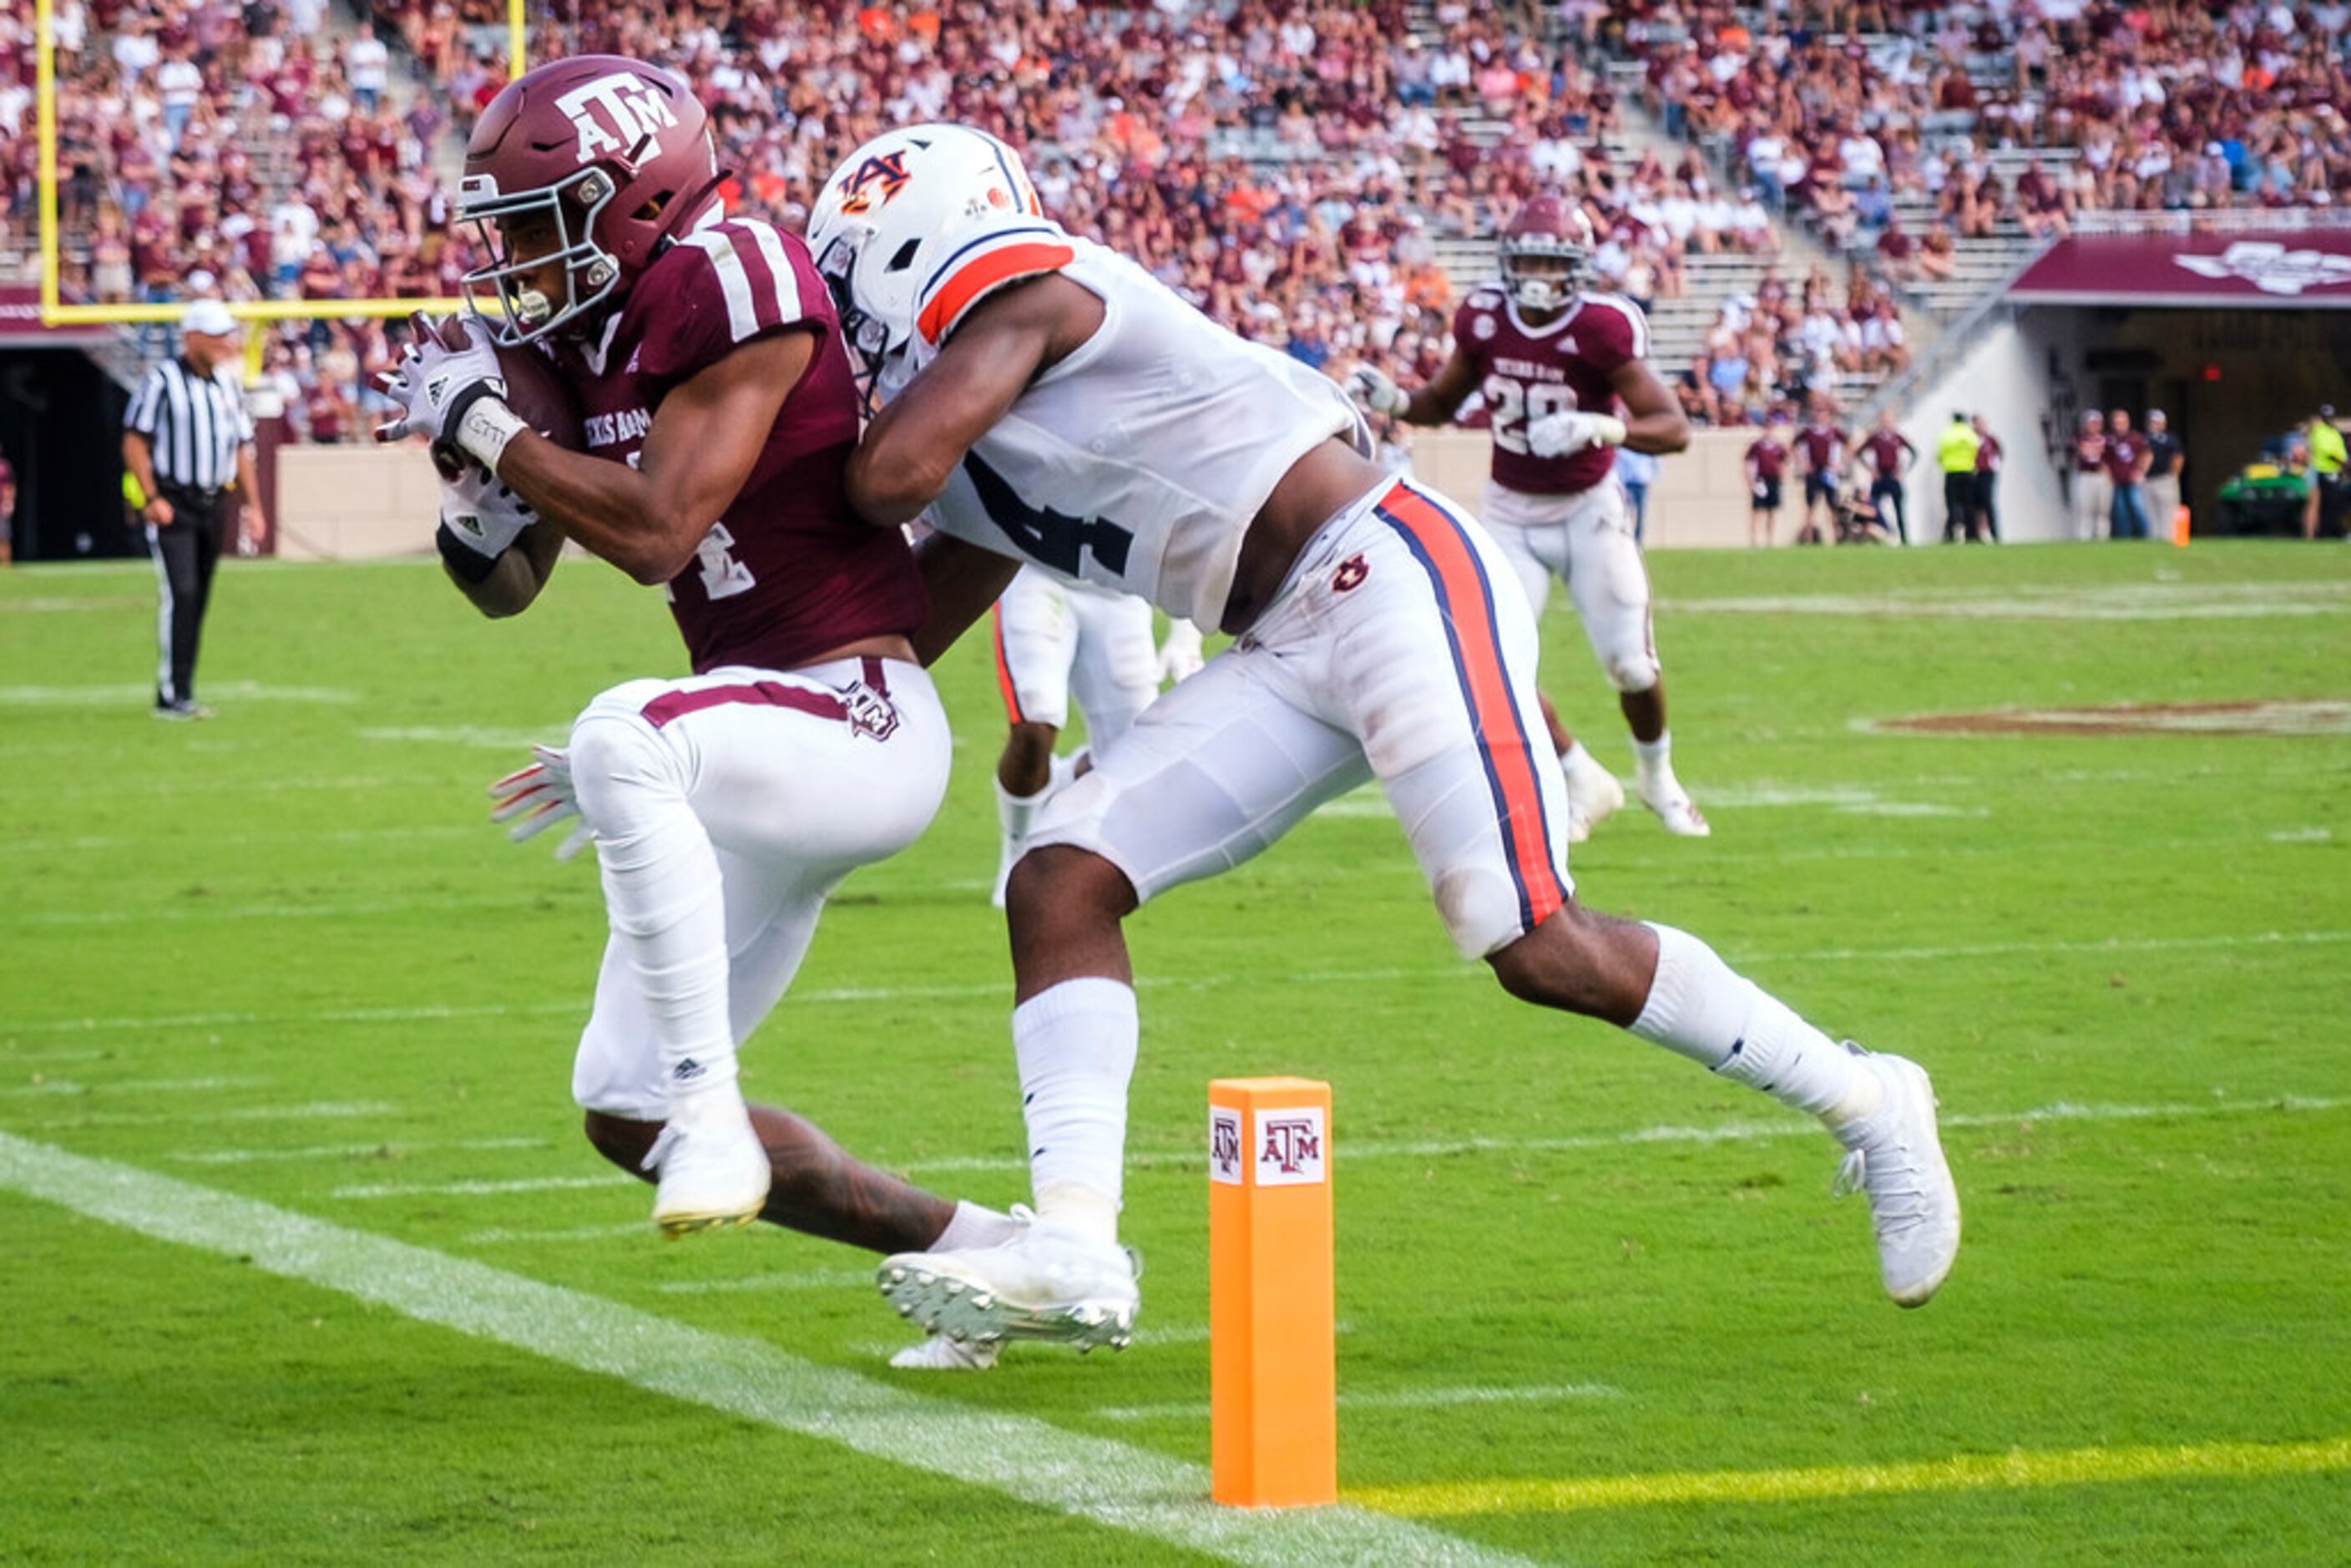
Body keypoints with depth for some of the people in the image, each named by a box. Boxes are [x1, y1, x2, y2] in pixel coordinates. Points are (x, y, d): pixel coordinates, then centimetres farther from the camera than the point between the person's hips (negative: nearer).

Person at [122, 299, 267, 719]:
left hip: (213, 504, 7)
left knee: (198, 601, 8)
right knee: (180, 594, -15)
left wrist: (251, 505, 11)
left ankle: (183, 694, 15)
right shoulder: (162, 381, -7)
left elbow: (241, 448, 18)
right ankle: (170, 696, -13)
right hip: (172, 504, -7)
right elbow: (134, 440, -9)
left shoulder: (227, 386, 13)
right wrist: (152, 498, -17)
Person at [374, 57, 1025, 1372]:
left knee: (621, 741, -39)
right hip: (767, 747, 10)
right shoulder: (574, 344, 9)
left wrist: (484, 427, -15)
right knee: (628, 1119, 10)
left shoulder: (731, 290, -16)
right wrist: (473, 481, -6)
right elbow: (506, 585, 15)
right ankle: (969, 1246, 22)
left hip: (859, 723, -10)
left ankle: (707, 1105, -30)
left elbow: (655, 532, -23)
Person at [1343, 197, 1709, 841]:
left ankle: (1656, 776, 31)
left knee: (1631, 666, -1)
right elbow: (1442, 402, 9)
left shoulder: (1600, 328, -22)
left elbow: (1674, 427, -25)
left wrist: (1599, 427, -41)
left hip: (1588, 510, -3)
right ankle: (1583, 782, 11)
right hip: (1512, 515, 3)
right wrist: (1391, 400, -12)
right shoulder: (1484, 319, -9)